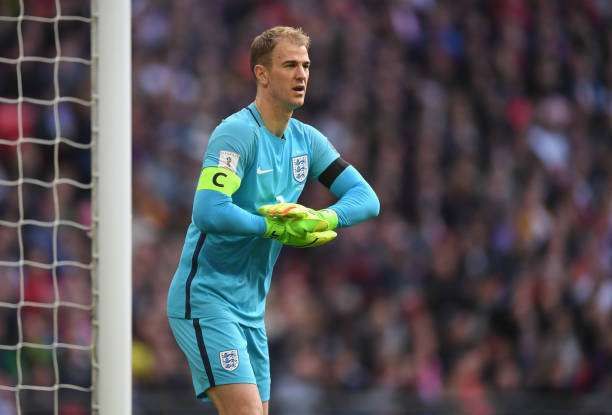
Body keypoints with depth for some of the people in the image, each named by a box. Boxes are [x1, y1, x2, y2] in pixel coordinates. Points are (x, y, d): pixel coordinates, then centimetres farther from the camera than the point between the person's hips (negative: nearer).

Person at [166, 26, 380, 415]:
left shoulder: (306, 140, 10)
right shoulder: (238, 132, -15)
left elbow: (366, 198, 7)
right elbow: (209, 213, -27)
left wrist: (322, 219, -13)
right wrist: (277, 228, -18)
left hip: (252, 309, 9)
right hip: (206, 299, -8)